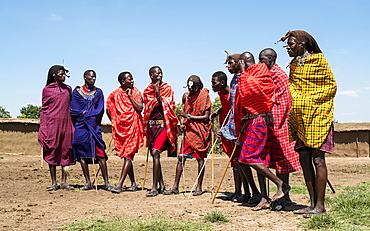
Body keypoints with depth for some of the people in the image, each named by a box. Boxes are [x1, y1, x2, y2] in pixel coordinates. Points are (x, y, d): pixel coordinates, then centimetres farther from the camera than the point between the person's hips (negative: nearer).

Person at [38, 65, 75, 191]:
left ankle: (64, 182, 8)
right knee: (52, 153, 0)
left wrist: (73, 125, 12)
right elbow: (44, 109, 3)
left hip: (66, 124, 3)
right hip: (52, 124, -3)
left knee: (66, 152, 1)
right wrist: (43, 128, -4)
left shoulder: (68, 89, 14)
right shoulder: (47, 89, 4)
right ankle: (54, 183, 7)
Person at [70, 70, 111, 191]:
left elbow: (100, 109, 3)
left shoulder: (98, 92, 14)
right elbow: (73, 109, 4)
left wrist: (86, 113, -5)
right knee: (82, 154, -1)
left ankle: (106, 183, -8)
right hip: (80, 126, 1)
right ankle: (88, 183, 6)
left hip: (94, 125, 0)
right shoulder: (77, 91, 11)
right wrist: (84, 113, -2)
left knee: (100, 153, -9)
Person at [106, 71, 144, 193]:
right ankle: (133, 183, 19)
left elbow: (140, 108, -10)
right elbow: (109, 110, 16)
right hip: (120, 128, 3)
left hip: (133, 127, -3)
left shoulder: (136, 92, 2)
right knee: (126, 155, 8)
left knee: (128, 155, -11)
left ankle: (119, 184, -15)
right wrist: (114, 122, 11)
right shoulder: (115, 94, 5)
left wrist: (130, 96, -11)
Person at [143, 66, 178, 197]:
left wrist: (158, 92, -15)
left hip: (163, 124, -5)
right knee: (154, 154, 9)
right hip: (151, 125, 5)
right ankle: (161, 185, 21)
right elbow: (147, 108, 14)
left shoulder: (167, 89, 3)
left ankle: (154, 187, -18)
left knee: (155, 152, -18)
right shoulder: (147, 91, 12)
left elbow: (166, 106, -8)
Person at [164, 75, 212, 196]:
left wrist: (189, 116, -16)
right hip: (188, 130, 5)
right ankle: (175, 187, 6)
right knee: (181, 157, 1)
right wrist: (183, 122, -1)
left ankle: (199, 188, 8)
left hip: (200, 131, -5)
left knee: (200, 158, 0)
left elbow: (206, 117, -13)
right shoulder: (185, 96, 8)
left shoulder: (204, 96, -8)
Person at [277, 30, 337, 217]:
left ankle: (320, 206, -4)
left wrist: (311, 100, -10)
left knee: (317, 159, -8)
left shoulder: (318, 60, -2)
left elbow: (331, 85, -3)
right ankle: (313, 203, 12)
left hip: (316, 116, -7)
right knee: (304, 160, 5)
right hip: (299, 118, 7)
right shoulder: (294, 64, 17)